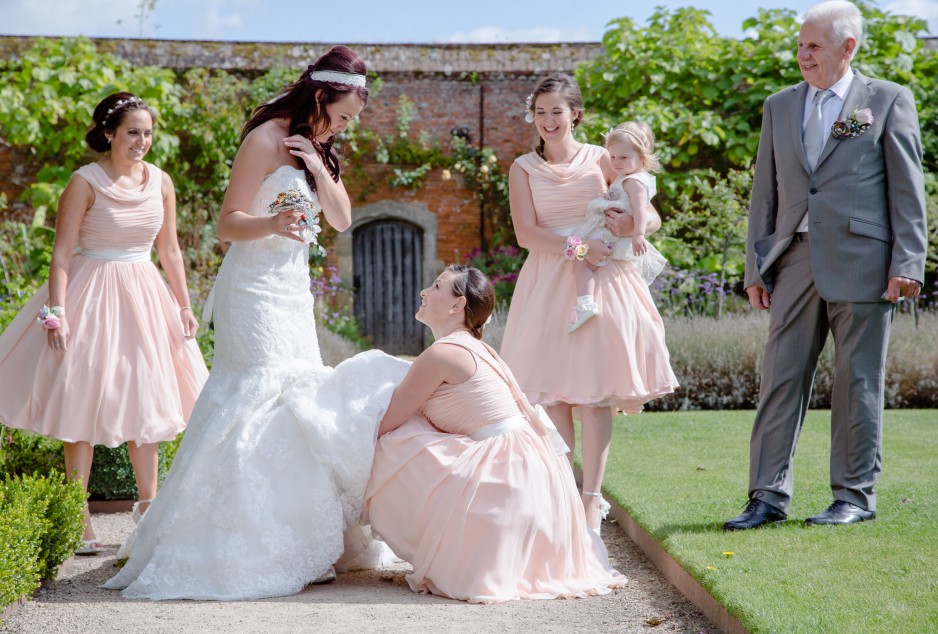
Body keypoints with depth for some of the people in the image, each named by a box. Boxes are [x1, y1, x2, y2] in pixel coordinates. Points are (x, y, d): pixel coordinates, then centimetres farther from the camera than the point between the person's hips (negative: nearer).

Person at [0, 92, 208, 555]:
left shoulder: (160, 182, 4)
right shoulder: (86, 182, -10)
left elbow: (170, 250, 12)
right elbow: (62, 253, -11)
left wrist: (184, 305, 11)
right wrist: (57, 312, -18)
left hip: (144, 294, 5)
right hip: (93, 293, -5)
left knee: (145, 401, 11)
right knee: (85, 405, -2)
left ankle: (148, 507, 23)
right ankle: (79, 518, 4)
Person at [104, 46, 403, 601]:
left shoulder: (316, 146, 15)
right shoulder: (267, 139, -11)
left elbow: (343, 219, 9)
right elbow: (228, 223, -14)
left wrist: (319, 166, -6)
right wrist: (271, 224, -34)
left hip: (294, 290, 9)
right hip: (256, 288, -9)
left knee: (298, 406, 8)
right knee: (261, 400, -14)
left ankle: (296, 544, 13)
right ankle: (242, 549, -11)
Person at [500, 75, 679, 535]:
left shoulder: (601, 159, 7)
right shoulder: (524, 168, 8)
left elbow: (652, 217, 6)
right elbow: (526, 233, -3)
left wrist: (631, 223, -17)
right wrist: (574, 246, -18)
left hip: (600, 278, -1)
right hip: (548, 281, 1)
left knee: (595, 392, -6)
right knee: (553, 392, 0)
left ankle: (591, 498, -2)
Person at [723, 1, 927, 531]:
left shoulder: (888, 101, 4)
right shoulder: (780, 107, 15)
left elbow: (908, 189, 0)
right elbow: (765, 191, 15)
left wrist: (907, 263, -8)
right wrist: (756, 267, 9)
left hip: (862, 263, -4)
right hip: (796, 263, 4)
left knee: (858, 382, 2)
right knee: (781, 378, 1)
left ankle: (856, 495, 13)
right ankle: (770, 496, 6)